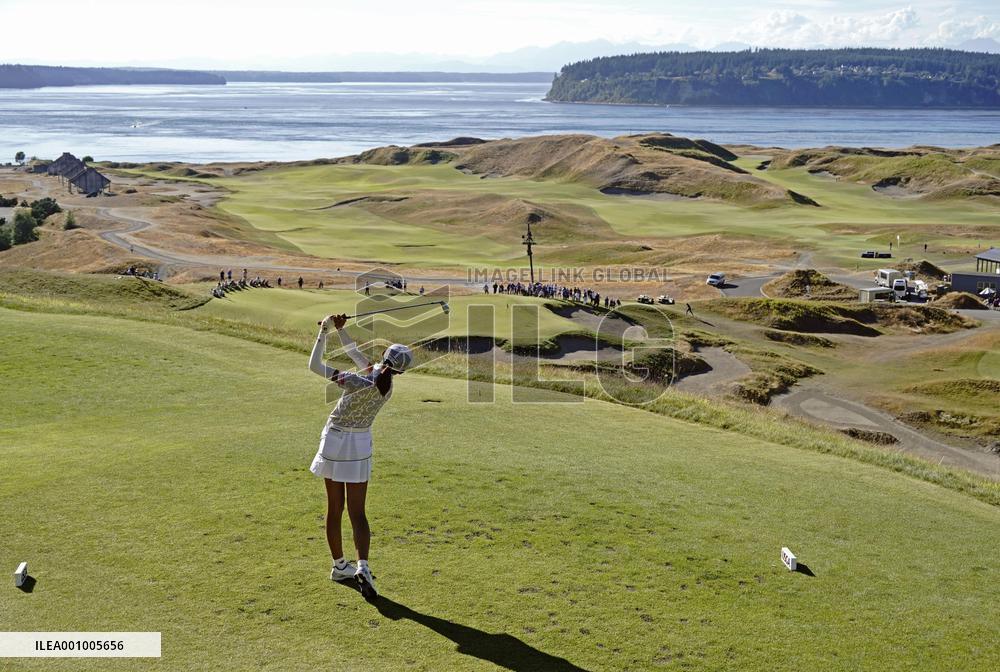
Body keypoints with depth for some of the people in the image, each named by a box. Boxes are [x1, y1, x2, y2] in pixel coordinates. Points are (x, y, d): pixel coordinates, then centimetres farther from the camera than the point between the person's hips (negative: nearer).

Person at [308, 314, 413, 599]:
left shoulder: (361, 382, -23)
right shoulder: (386, 383, -7)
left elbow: (314, 365, -16)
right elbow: (354, 352, 8)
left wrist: (324, 331, -10)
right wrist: (340, 329, 4)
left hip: (334, 441, -2)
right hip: (360, 446, 3)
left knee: (334, 509, 12)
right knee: (357, 512, 4)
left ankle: (339, 566, 22)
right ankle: (362, 566, -16)